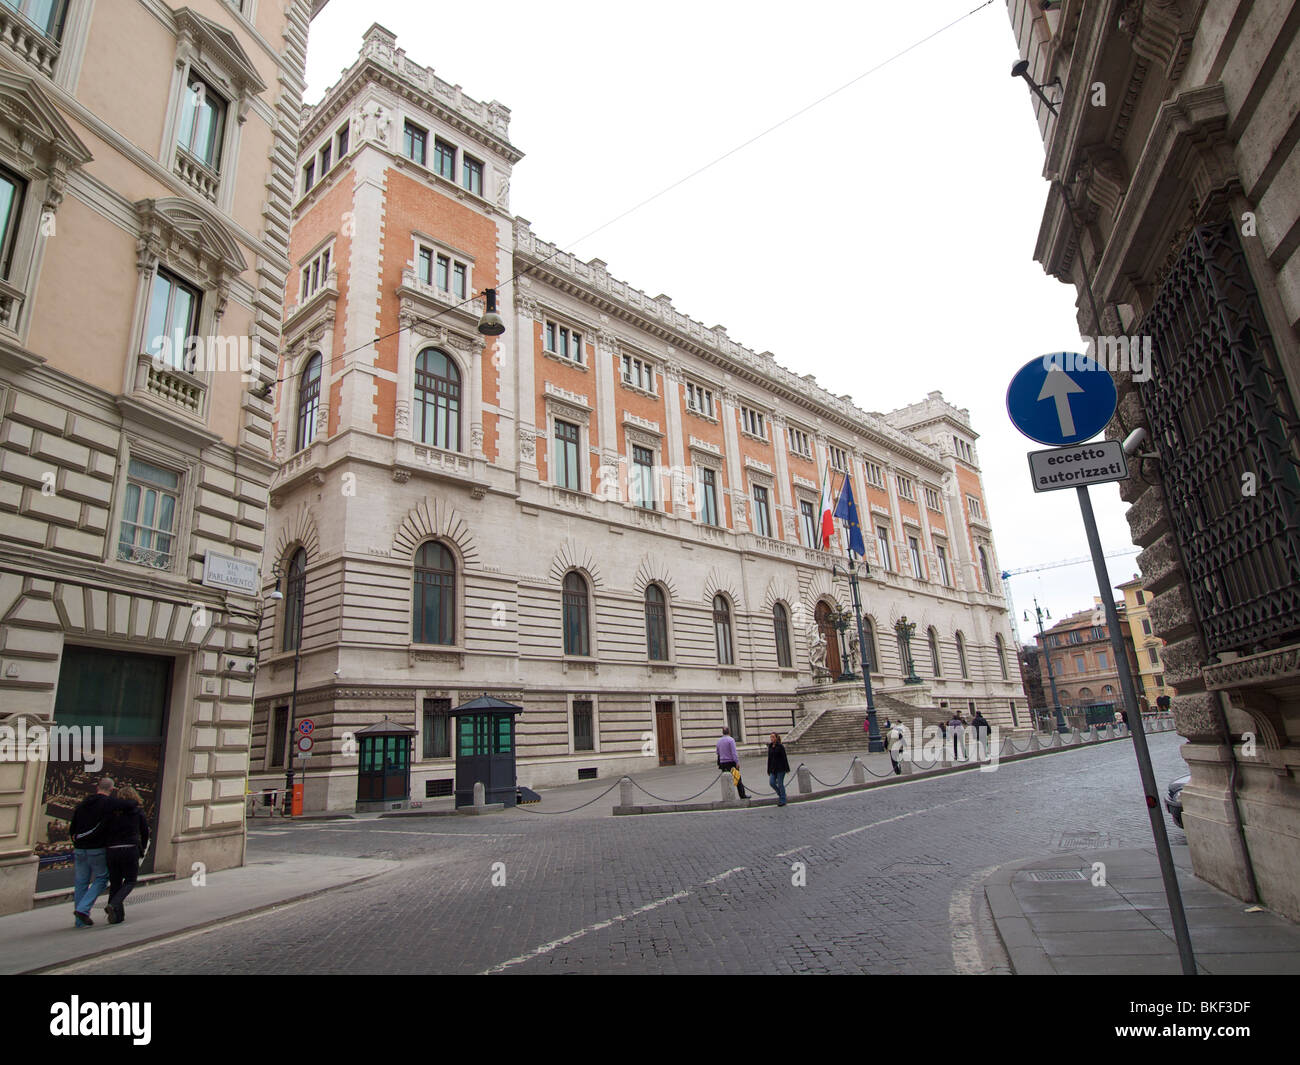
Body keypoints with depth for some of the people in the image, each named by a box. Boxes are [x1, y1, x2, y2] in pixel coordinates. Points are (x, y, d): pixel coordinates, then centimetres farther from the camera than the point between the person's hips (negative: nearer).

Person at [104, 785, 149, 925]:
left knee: (115, 883, 14)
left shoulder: (112, 811, 9)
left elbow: (105, 831, 4)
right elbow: (145, 832, 8)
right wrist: (143, 849, 22)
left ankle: (117, 915, 10)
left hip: (112, 850, 3)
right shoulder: (138, 811, 6)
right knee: (130, 881, 10)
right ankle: (114, 904, -13)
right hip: (130, 849, -3)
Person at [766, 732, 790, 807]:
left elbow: (784, 757, -10)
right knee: (772, 782, -4)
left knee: (780, 784, -2)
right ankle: (780, 794, 19)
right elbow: (769, 758, 14)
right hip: (773, 768, 6)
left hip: (780, 768, -6)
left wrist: (787, 769, -13)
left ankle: (782, 800, 9)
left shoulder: (780, 746, -9)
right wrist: (768, 770, 15)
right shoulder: (770, 746, 9)